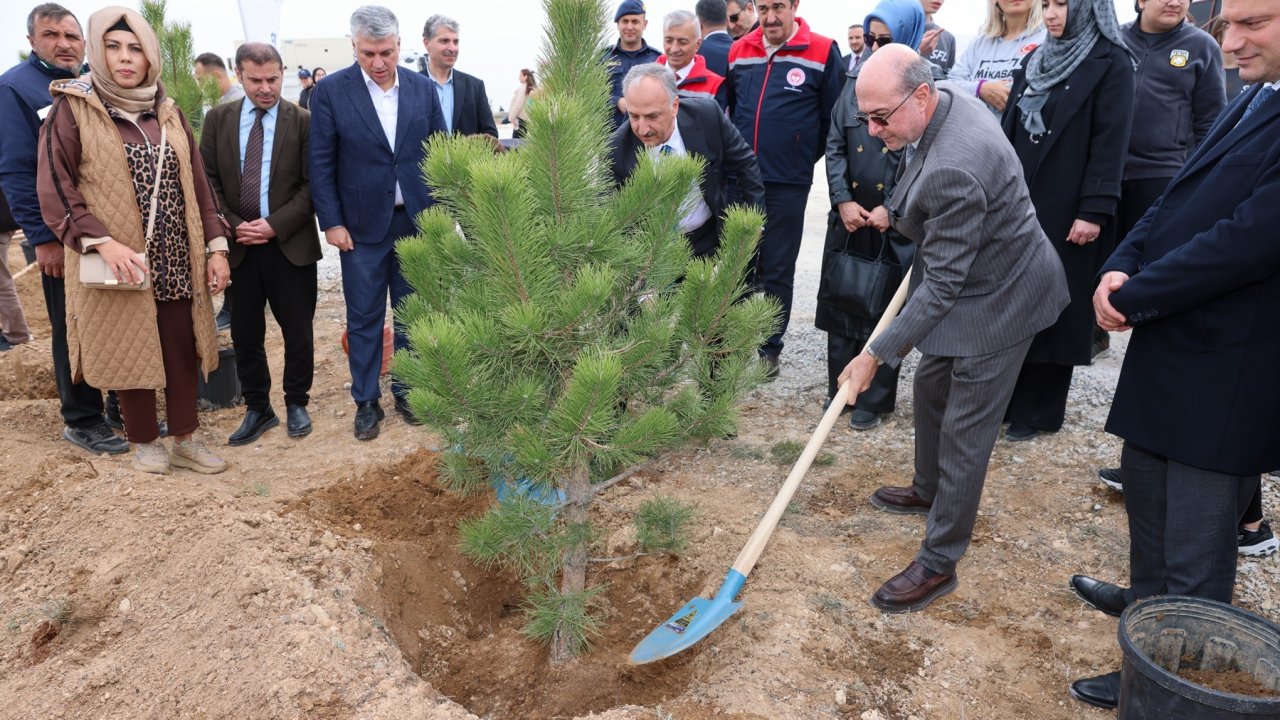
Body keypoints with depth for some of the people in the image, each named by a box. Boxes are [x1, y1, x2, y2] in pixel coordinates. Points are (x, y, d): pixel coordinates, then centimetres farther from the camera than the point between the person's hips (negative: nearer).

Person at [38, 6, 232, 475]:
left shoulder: (168, 114, 10)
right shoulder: (72, 110, -4)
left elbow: (197, 184, 10)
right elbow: (54, 191, -8)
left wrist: (216, 246, 3)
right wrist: (103, 243, -21)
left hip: (176, 261, 4)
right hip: (116, 265, -3)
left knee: (184, 351, 7)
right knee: (130, 353, 6)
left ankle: (185, 440, 21)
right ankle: (144, 442, 24)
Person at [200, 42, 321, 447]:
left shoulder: (303, 121, -2)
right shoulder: (218, 119, 7)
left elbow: (312, 185, -6)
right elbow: (208, 179, 6)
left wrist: (275, 225, -14)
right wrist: (232, 225, -8)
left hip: (290, 244, -2)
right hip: (238, 244, 3)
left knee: (297, 331, 6)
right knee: (245, 334, 9)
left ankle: (296, 403, 24)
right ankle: (257, 408, 23)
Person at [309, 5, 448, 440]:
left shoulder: (424, 89, 3)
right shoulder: (330, 92, -4)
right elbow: (321, 164, -3)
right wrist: (332, 222, -7)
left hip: (417, 221, 2)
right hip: (362, 225, -2)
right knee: (364, 318, 6)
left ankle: (406, 390, 25)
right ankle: (366, 401, 19)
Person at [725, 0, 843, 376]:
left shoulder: (822, 52, -5)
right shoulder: (738, 52, 7)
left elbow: (833, 119, 0)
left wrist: (804, 157, 4)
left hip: (787, 185, -3)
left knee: (777, 271, 6)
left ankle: (770, 348, 18)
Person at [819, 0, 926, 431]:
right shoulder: (856, 80, 8)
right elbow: (835, 146, 7)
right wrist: (843, 200, -4)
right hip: (849, 216, 5)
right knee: (840, 299, 10)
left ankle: (875, 400, 18)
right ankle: (840, 388, 27)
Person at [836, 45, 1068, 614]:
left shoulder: (953, 170, -36)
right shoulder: (945, 97, -6)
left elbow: (941, 286, -30)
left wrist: (877, 354, -25)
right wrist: (900, 211, 14)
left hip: (998, 298, -10)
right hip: (968, 278, 10)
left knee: (965, 429, -3)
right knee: (930, 387, 22)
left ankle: (938, 563, 9)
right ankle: (928, 490, 45)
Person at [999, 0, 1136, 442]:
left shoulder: (1112, 64, -6)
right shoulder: (1036, 61, 14)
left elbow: (1110, 144, -12)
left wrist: (1094, 211, -18)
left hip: (1067, 209, -6)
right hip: (1019, 201, 6)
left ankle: (1041, 412, 12)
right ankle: (1008, 397, 19)